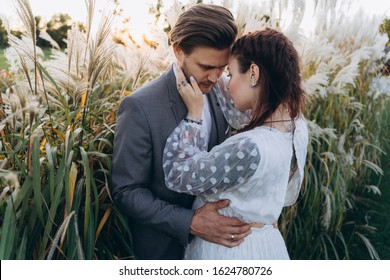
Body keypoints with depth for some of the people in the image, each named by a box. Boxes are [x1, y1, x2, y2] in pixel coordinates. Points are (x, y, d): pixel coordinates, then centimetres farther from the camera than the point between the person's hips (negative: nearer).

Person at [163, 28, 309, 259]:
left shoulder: (251, 149, -35)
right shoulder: (296, 123, -10)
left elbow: (178, 175, -22)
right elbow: (237, 110, 8)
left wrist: (194, 113, -16)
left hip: (227, 251, -6)